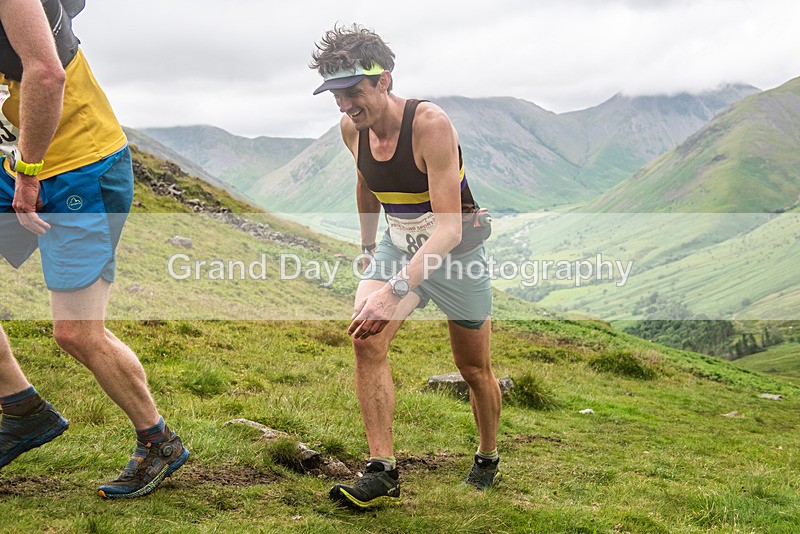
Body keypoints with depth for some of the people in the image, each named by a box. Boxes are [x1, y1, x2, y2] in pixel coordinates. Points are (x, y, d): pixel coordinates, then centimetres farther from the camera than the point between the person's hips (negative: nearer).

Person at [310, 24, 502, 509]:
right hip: (398, 247, 5)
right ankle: (383, 473, -17)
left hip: (457, 251, -4)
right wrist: (368, 246, 24)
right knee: (366, 341, -21)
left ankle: (488, 459, 38)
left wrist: (395, 289, -48)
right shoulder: (353, 129, -9)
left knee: (475, 371, 11)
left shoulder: (431, 124, -29)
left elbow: (449, 228, -37)